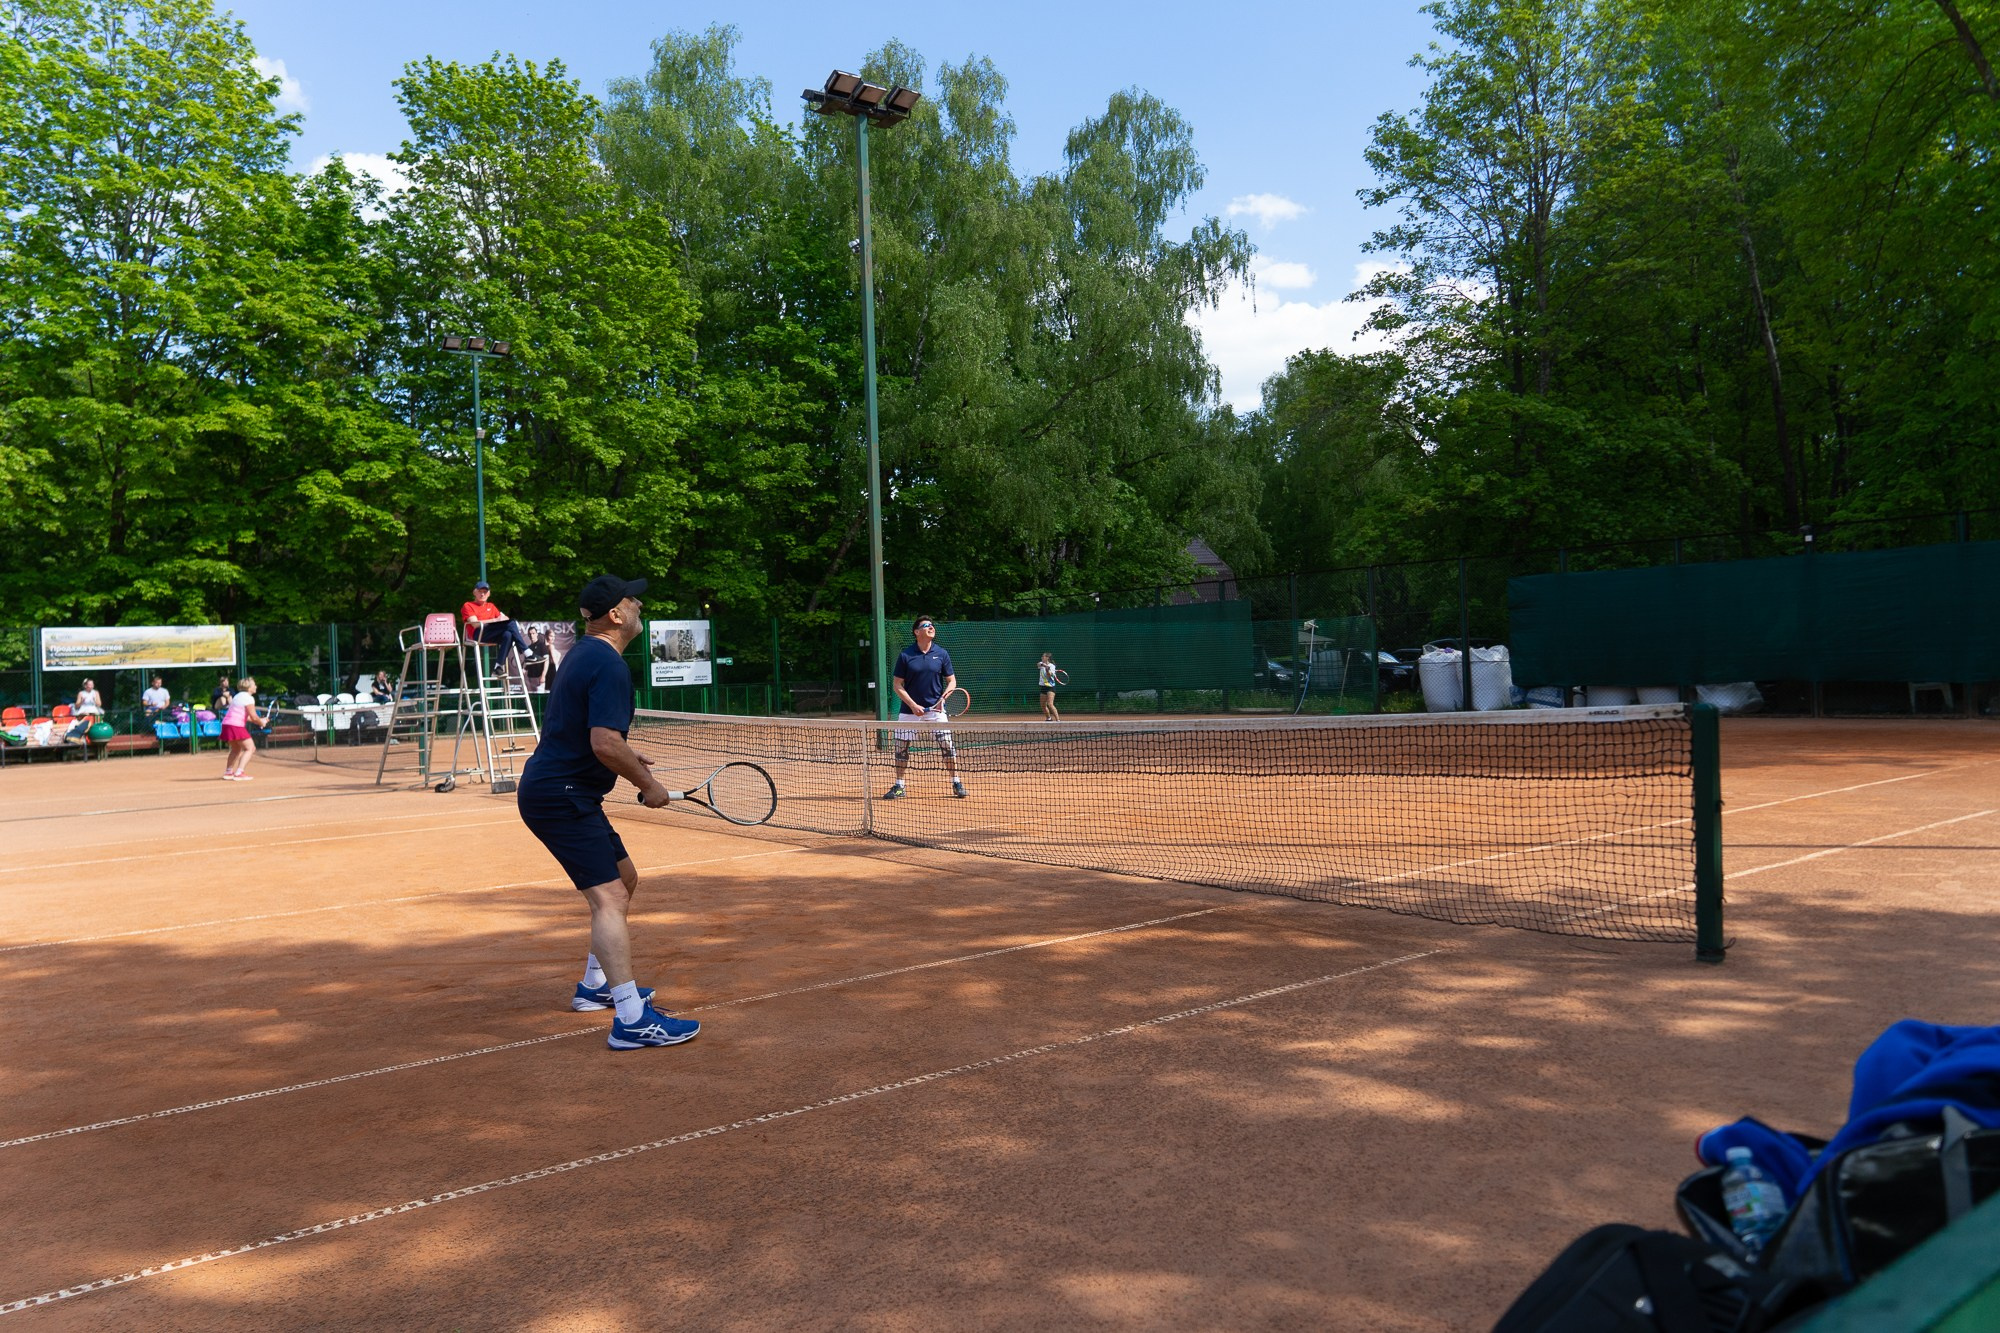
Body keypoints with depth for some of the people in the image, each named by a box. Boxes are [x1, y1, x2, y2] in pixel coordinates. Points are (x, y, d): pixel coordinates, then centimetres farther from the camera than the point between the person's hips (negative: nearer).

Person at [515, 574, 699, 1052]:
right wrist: (648, 785, -13)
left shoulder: (583, 655, 15)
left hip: (561, 792, 11)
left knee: (625, 879, 21)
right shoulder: (609, 665, -18)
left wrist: (628, 757, 19)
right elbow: (605, 744, -27)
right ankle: (631, 1021, -23)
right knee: (608, 898, -17)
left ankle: (595, 985, 32)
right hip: (560, 797, -11)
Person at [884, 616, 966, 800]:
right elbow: (897, 684, -1)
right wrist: (913, 705, -11)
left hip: (935, 709, 0)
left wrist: (943, 698, -12)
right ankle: (899, 786, 18)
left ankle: (956, 784, 5)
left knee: (947, 744, -7)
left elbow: (952, 681, 7)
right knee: (901, 746, 3)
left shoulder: (942, 654, 2)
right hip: (910, 709, 0)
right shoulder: (905, 655, -2)